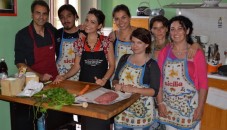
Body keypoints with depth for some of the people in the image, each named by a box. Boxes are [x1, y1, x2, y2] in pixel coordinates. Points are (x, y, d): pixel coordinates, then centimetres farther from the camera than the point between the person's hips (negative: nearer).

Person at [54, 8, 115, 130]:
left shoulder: (106, 41, -4)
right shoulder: (79, 42, 4)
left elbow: (111, 66, -3)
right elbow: (77, 66, 8)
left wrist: (104, 80, -18)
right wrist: (64, 76, -6)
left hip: (102, 86, -2)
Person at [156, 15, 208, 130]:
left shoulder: (197, 53, -8)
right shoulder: (164, 52, 1)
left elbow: (203, 83, -6)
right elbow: (159, 79, 3)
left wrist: (200, 107, -8)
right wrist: (160, 103, -1)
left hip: (189, 105, -2)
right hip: (168, 104, 3)